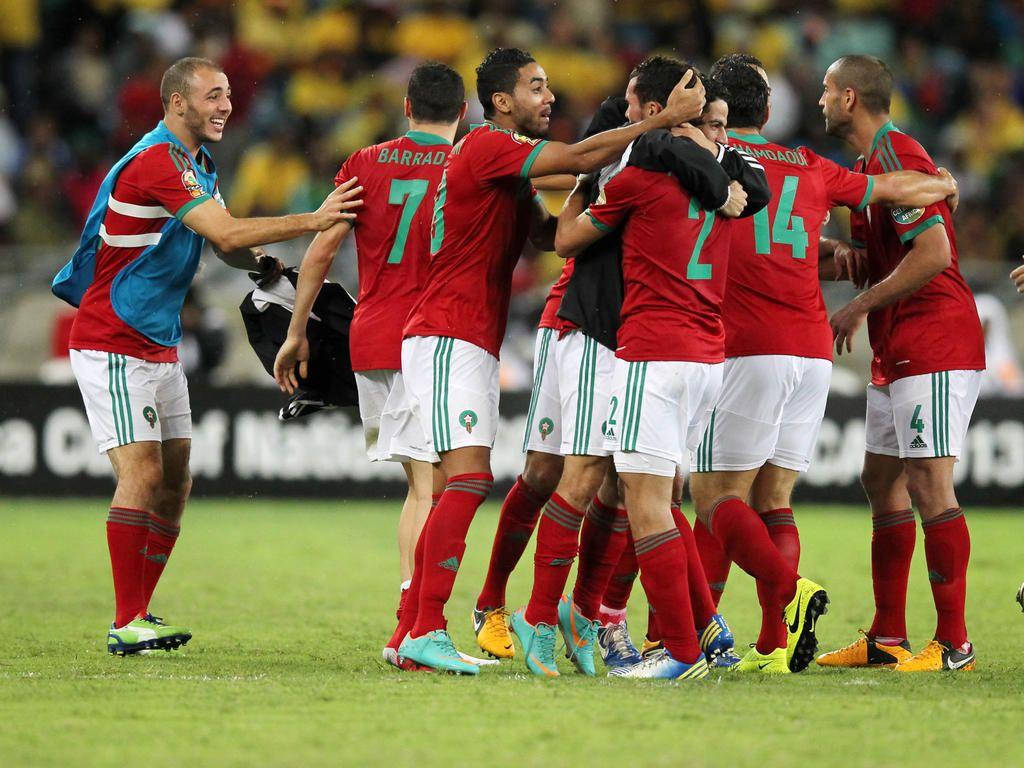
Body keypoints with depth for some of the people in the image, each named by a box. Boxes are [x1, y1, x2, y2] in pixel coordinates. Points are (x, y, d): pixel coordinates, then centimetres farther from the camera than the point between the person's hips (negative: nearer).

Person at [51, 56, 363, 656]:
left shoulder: (198, 164, 12)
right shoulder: (156, 162, -20)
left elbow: (227, 243, 14)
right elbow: (225, 231, -27)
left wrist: (259, 261, -9)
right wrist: (312, 221, -28)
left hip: (160, 345, 10)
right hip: (112, 343, -10)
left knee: (175, 481, 7)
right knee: (142, 475, -15)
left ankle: (140, 613, 13)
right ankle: (126, 624, -14)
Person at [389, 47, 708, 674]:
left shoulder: (511, 166, 20)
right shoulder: (486, 147, -11)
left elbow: (549, 233, 17)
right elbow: (580, 158, -20)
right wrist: (666, 119, -18)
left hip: (475, 346, 10)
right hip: (447, 340, -10)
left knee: (467, 487, 8)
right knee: (469, 480, -17)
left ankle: (410, 635, 9)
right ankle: (427, 630, -20)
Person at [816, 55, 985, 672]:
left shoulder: (896, 158, -14)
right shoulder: (871, 161, 18)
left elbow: (934, 253, -23)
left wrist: (860, 307, -18)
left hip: (934, 348, -11)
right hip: (899, 354, 11)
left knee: (929, 485, -11)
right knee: (882, 481, 10)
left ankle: (954, 643, -8)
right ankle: (887, 639, 14)